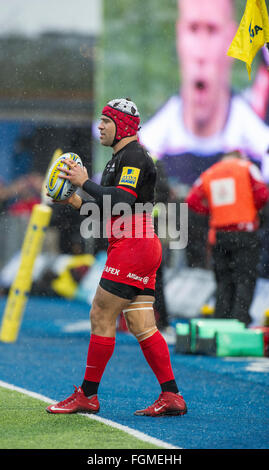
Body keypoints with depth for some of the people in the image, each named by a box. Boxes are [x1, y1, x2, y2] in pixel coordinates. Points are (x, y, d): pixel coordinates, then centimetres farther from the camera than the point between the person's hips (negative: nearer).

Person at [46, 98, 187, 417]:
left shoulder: (133, 156, -9)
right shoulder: (120, 158, 22)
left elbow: (121, 201, -22)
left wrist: (85, 182, -15)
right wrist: (79, 203, 14)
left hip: (133, 247, -10)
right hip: (141, 250, 10)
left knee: (101, 317, -5)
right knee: (142, 326, 5)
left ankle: (87, 395, 0)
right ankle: (171, 397, 2)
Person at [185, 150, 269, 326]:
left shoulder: (208, 174, 14)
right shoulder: (247, 168, 4)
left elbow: (192, 200, 3)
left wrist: (212, 211, 10)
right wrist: (252, 210, 8)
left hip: (219, 234, 4)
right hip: (244, 232, -4)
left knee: (224, 280, 10)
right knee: (245, 279, -2)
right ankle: (239, 320, -14)